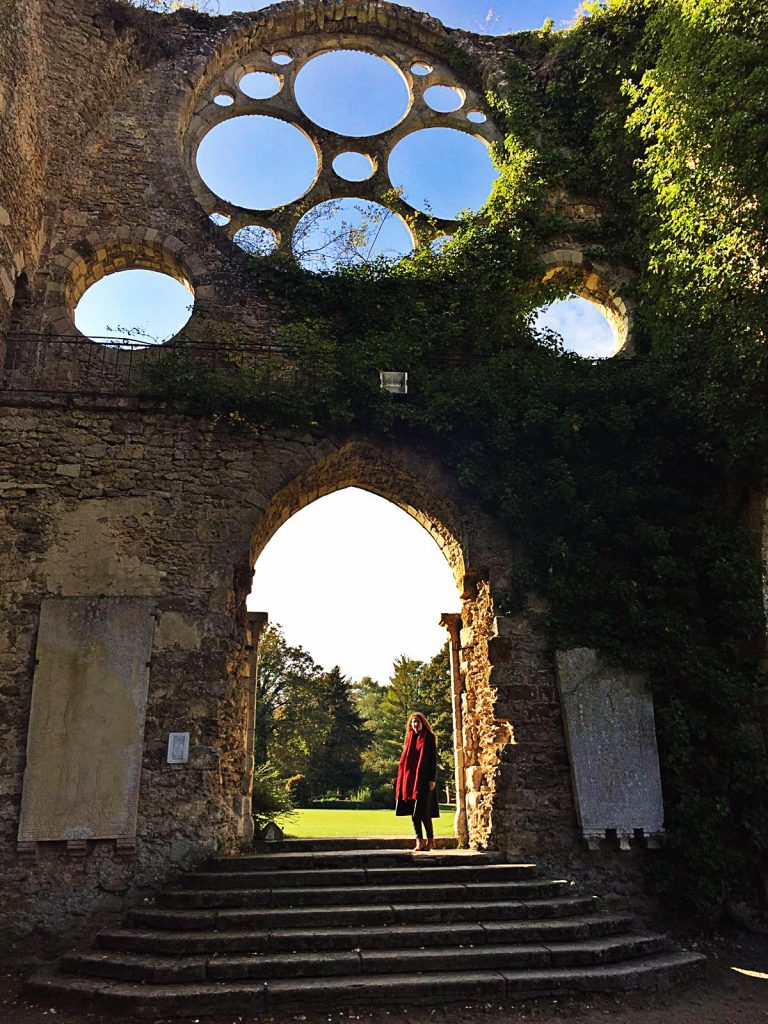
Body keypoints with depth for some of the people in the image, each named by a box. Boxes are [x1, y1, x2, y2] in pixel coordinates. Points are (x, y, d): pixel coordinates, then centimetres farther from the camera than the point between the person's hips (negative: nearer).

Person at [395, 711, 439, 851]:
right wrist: (402, 780, 9)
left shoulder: (429, 738, -1)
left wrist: (432, 779, -11)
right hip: (410, 779, 5)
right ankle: (419, 840, 12)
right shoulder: (409, 738, 12)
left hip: (424, 780, -5)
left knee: (422, 812, -7)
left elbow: (433, 759, -4)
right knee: (413, 813, 4)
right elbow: (404, 759, 14)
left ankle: (430, 839, 8)